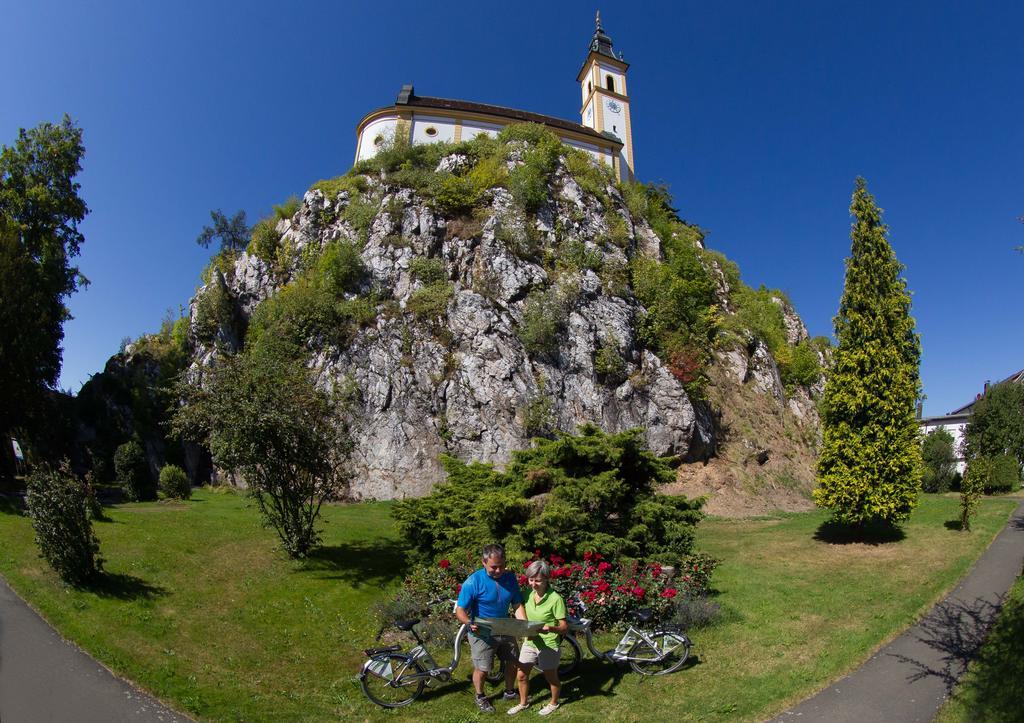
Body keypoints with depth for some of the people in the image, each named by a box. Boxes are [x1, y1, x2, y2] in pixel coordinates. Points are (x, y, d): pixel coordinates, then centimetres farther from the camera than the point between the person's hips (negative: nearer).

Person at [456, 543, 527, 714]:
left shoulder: (510, 578, -9)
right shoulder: (473, 582, -23)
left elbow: (518, 605, -4)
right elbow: (460, 610, -21)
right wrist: (469, 623, -41)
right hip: (482, 633, -5)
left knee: (513, 662, 17)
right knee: (482, 669, 6)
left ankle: (510, 692, 44)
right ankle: (480, 697, 36)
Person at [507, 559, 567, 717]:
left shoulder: (555, 599, -24)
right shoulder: (528, 594, -7)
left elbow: (565, 627, -20)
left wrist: (551, 628, -39)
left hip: (548, 646, -5)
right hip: (529, 642, 5)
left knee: (551, 678, 17)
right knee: (521, 675, 16)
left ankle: (553, 704, 44)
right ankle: (523, 703, 42)